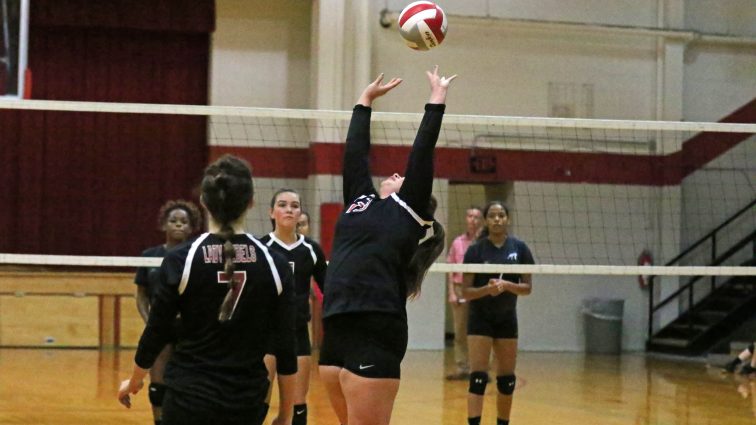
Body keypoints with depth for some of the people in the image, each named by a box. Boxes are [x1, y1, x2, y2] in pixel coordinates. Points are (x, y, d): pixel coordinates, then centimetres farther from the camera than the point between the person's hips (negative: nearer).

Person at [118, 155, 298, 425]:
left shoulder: (180, 260, -8)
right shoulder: (274, 265, -2)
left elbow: (155, 334, 0)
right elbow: (287, 350, 0)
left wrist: (133, 383, 18)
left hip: (190, 400, -3)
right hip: (247, 403, 3)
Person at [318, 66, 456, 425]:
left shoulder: (409, 211, 5)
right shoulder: (361, 201, 21)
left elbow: (422, 152, 5)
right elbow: (355, 152, 26)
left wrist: (437, 97, 13)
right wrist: (366, 99, 34)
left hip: (375, 332, -7)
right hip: (337, 330, 7)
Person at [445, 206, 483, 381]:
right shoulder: (457, 242, 11)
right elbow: (450, 270, 11)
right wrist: (451, 292, 1)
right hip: (459, 289, 3)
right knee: (460, 333, 4)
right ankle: (462, 369, 8)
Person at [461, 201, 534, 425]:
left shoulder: (519, 248, -2)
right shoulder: (475, 250, -9)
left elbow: (527, 287, -2)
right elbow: (466, 291, -8)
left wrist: (506, 285, -21)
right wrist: (487, 289, -27)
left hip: (507, 319, 3)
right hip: (480, 319, -3)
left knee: (507, 380, 7)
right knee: (478, 377, -12)